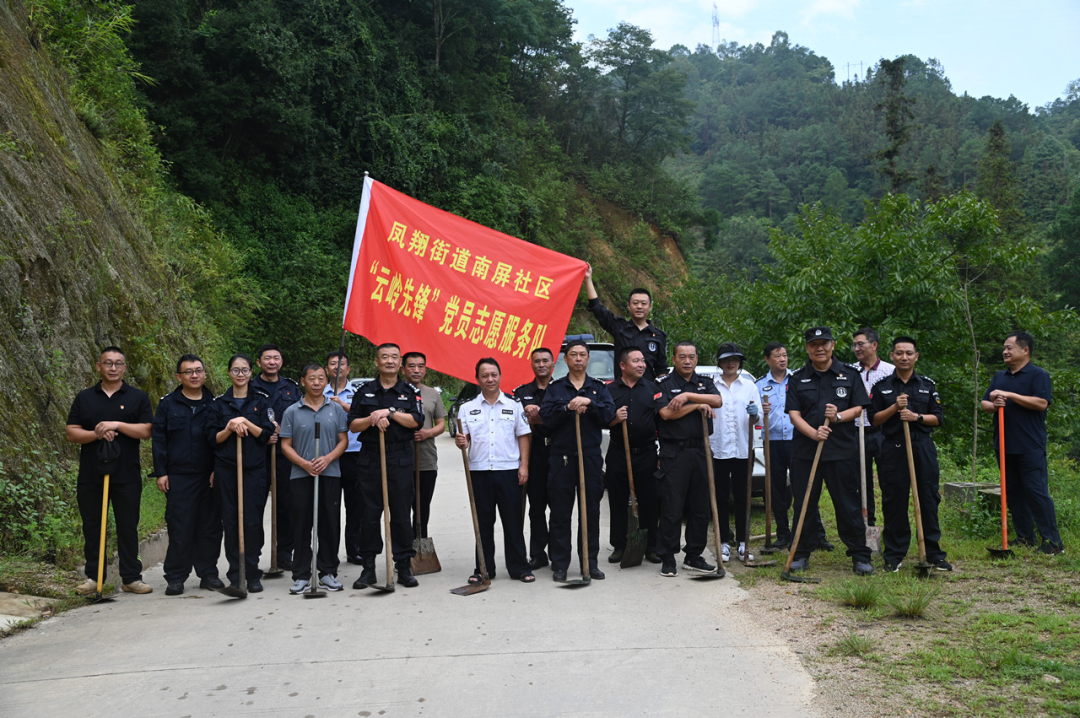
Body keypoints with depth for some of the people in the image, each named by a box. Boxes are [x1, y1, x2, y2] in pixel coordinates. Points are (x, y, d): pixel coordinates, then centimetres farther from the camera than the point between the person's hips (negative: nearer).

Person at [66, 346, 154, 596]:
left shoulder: (138, 397, 6)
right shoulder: (84, 398, 10)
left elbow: (146, 431, -4)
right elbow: (71, 433, 4)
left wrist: (117, 425, -16)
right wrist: (97, 434, -14)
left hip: (126, 477, -2)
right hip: (90, 476, 2)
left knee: (128, 528, 3)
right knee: (92, 528, 7)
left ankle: (131, 577, 10)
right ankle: (92, 577, 17)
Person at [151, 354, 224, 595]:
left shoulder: (214, 404, 9)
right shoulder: (168, 404, 7)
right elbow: (158, 438, 5)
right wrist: (161, 472, -2)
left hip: (209, 476, 1)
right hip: (178, 476, -1)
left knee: (210, 526, 5)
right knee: (179, 527, -1)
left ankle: (208, 573, 16)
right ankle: (175, 578, 8)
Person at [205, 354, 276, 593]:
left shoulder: (261, 399, 7)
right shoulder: (219, 403, 10)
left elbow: (266, 434, 0)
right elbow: (212, 438, 6)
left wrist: (245, 422, -12)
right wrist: (230, 428, -11)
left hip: (255, 468, -1)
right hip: (226, 470, 1)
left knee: (253, 521, -5)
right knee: (230, 521, 0)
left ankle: (253, 575, 4)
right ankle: (235, 575, 8)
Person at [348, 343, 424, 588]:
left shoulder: (409, 392, 8)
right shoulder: (365, 392, 10)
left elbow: (415, 420, -6)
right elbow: (353, 425, 5)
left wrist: (389, 412, -14)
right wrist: (373, 419, -12)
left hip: (401, 458, -1)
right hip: (370, 458, 1)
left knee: (401, 513, 1)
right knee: (370, 513, 2)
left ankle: (404, 566, 9)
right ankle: (368, 567, 10)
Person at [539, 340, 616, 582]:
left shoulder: (599, 387, 12)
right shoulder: (555, 387, 9)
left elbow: (609, 414, -3)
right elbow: (546, 416, -4)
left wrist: (589, 403, -16)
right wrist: (568, 407, -17)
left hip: (591, 455, 1)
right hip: (561, 455, -1)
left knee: (591, 511, 4)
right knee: (560, 512, 1)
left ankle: (590, 562, 13)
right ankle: (559, 564, 8)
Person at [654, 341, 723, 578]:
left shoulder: (705, 382, 14)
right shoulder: (664, 384, 2)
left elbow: (717, 401, -6)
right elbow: (666, 413, -13)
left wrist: (688, 395, -15)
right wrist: (697, 406, -8)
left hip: (700, 451, 4)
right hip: (674, 453, -4)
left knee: (701, 507, 7)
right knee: (671, 507, -4)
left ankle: (694, 556, 18)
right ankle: (668, 559, 4)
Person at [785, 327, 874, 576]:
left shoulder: (849, 375, 8)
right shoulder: (797, 379, 8)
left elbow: (859, 408, 5)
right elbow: (794, 414, 0)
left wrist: (839, 416, -14)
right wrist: (814, 433, -17)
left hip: (842, 450, -1)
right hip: (805, 451, 1)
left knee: (848, 504, 0)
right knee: (803, 504, 6)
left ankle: (860, 556, 10)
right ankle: (802, 553, 18)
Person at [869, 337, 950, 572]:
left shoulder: (928, 385, 11)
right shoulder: (881, 386, 7)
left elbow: (938, 418, 8)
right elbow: (874, 419, 3)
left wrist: (917, 416, -10)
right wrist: (895, 407, -11)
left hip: (923, 447, 1)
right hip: (893, 448, -1)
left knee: (929, 500, 2)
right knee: (894, 502, 1)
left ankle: (934, 553, 12)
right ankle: (894, 555, 10)